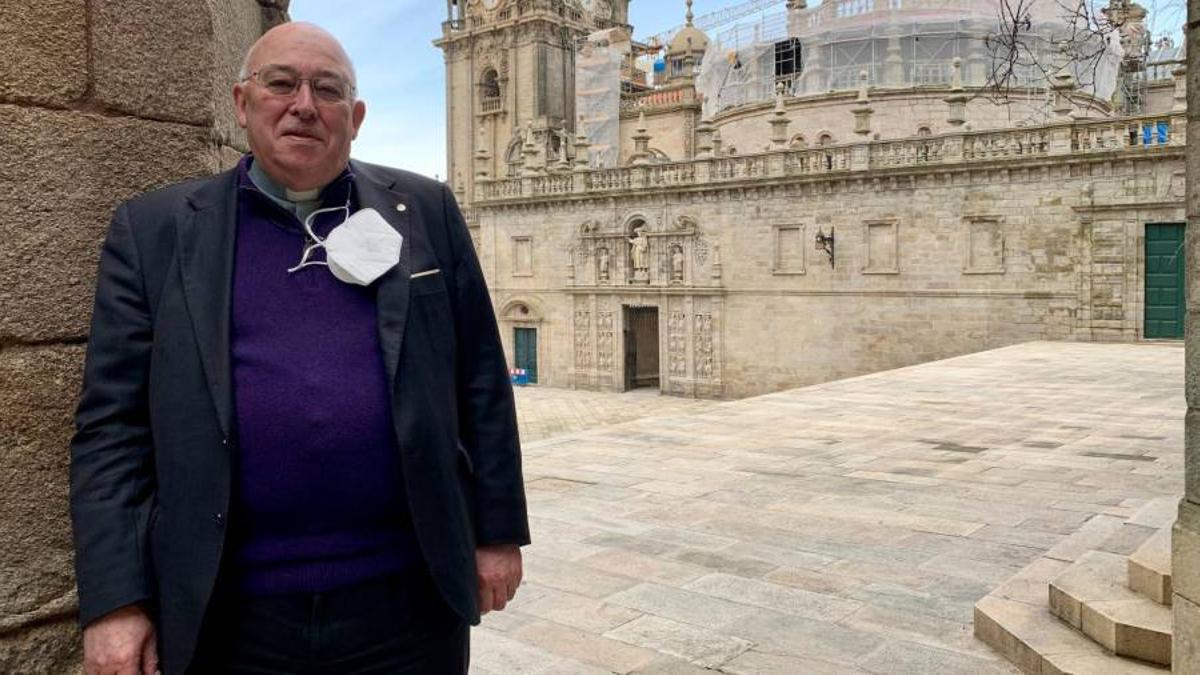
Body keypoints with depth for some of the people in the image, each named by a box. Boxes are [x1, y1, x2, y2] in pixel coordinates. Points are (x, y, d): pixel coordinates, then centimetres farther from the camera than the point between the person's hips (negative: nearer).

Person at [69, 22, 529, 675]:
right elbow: (112, 422, 0)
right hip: (226, 617, 0)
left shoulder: (424, 211, 4)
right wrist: (114, 599, -4)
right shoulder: (155, 229, 2)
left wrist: (497, 531, 4)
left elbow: (480, 381, 5)